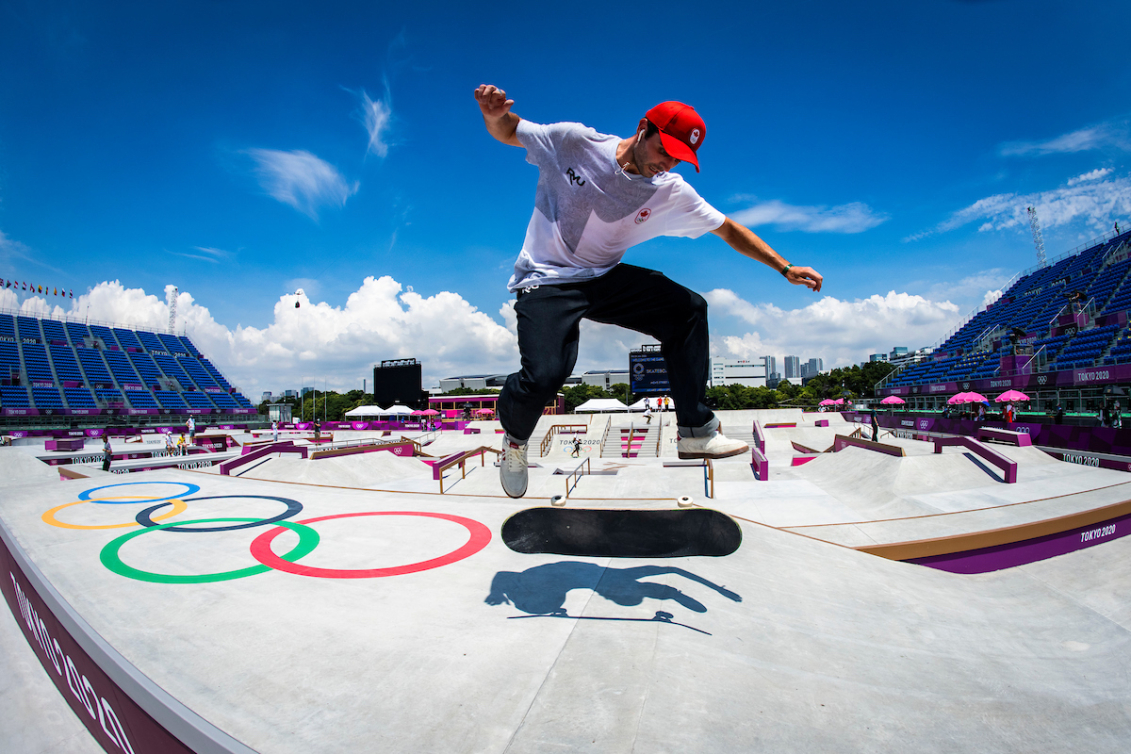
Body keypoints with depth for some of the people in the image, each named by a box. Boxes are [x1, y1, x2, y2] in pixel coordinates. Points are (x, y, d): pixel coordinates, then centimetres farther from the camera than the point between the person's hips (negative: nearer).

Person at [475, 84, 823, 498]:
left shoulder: (671, 192, -2)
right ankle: (515, 436, 10)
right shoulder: (575, 141, -9)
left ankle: (695, 432, 3)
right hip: (545, 280, -4)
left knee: (689, 309, -8)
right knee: (544, 376, -28)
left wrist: (785, 268, 3)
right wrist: (494, 112, -20)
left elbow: (728, 229, 6)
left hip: (604, 278, 5)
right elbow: (507, 132, 4)